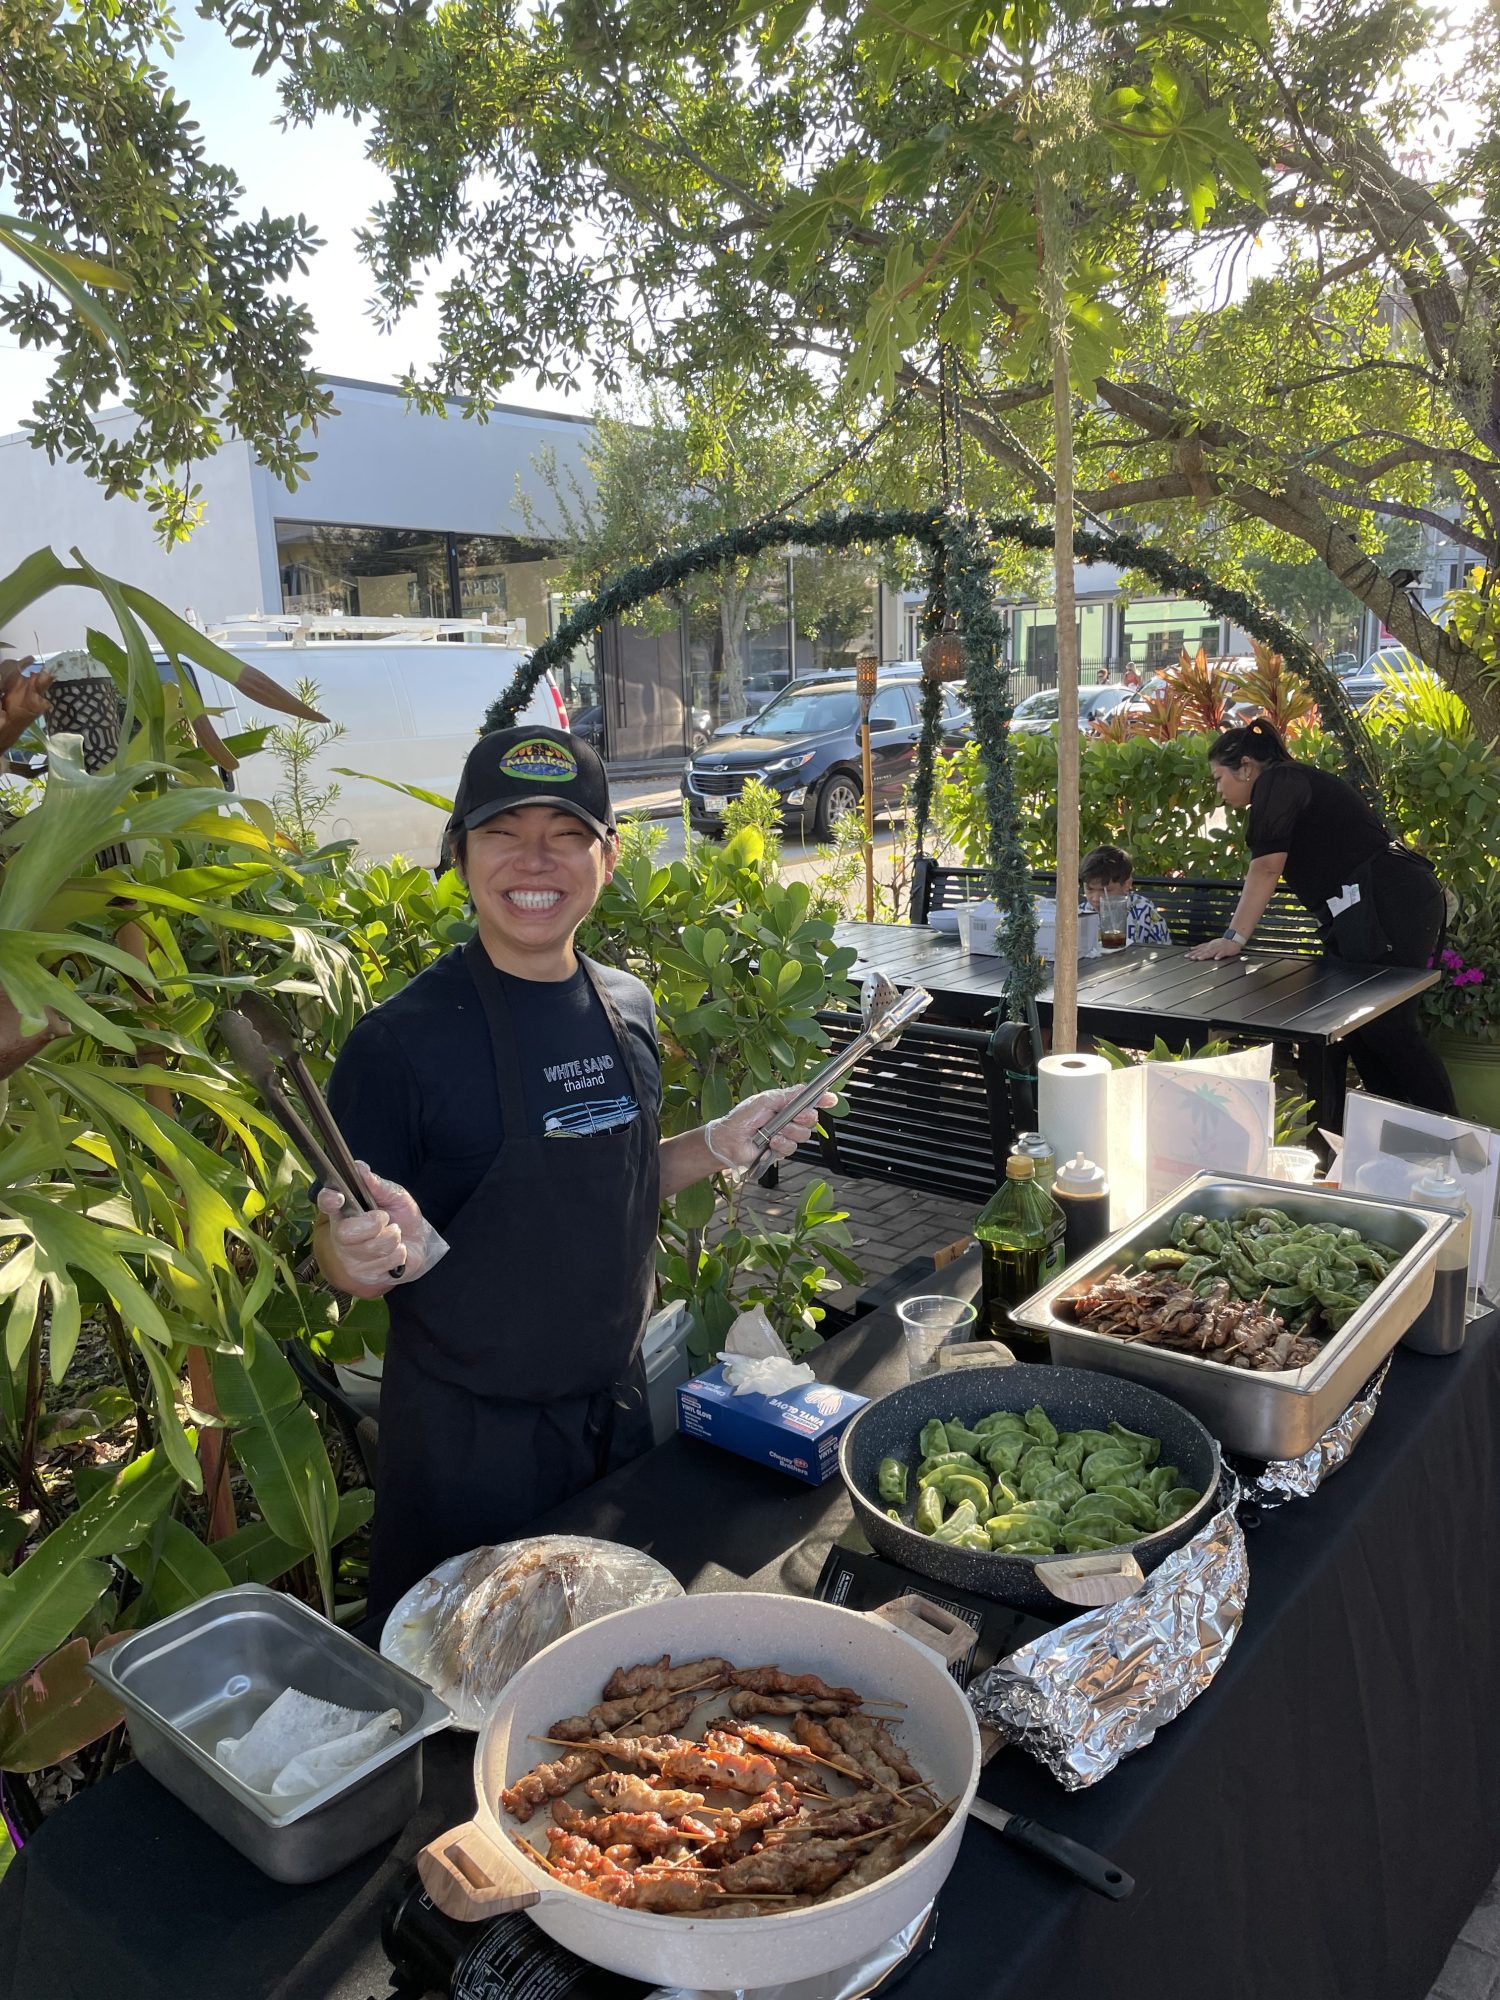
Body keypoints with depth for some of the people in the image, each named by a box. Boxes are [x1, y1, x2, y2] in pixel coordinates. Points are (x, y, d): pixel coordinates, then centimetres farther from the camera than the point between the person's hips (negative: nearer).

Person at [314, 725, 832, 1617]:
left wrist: (724, 1142, -1)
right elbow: (345, 1265, -14)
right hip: (469, 1434, -5)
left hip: (617, 1405, 6)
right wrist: (372, 1251, -35)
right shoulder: (402, 1041, -19)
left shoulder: (627, 1008, -1)